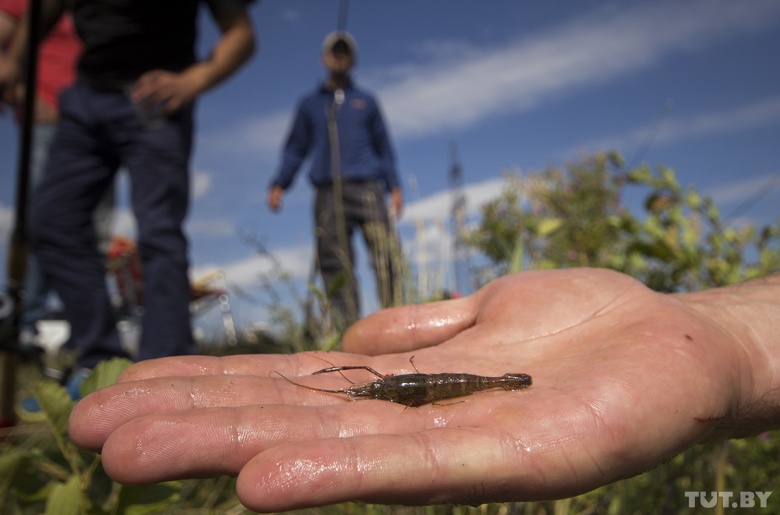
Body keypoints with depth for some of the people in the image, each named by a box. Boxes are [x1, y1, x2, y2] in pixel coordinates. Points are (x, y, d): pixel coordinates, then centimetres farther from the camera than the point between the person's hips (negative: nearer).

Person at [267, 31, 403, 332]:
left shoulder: (366, 101, 20)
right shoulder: (309, 104, 21)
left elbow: (383, 146, 18)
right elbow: (295, 148, 20)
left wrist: (394, 186, 7)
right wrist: (279, 184, 6)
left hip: (366, 186, -1)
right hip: (328, 193, 1)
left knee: (386, 255, -16)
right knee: (335, 263, -5)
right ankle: (345, 331, -3)